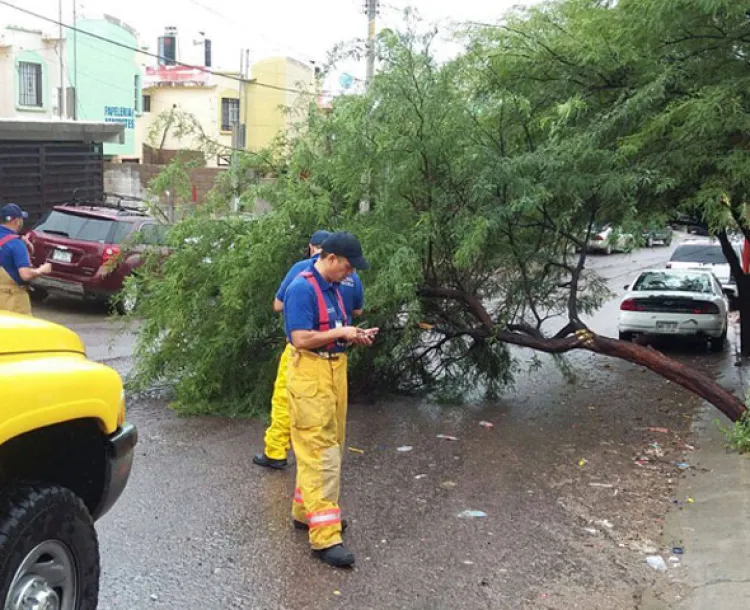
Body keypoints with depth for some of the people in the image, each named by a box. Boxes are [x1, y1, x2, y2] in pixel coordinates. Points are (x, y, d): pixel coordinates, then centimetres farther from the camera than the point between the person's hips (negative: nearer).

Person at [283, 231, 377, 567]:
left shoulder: (333, 288, 13)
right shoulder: (302, 288, -16)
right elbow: (301, 338, -22)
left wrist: (354, 335, 4)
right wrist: (340, 332, -14)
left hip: (335, 372, 10)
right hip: (310, 375, -10)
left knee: (328, 448, 17)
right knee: (321, 454, -11)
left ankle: (305, 510, 32)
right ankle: (325, 536, -10)